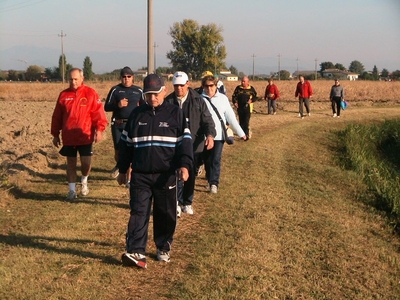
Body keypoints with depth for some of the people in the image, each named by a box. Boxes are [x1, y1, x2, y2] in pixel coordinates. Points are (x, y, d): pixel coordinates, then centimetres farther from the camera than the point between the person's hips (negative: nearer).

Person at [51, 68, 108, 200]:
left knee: (86, 162, -4)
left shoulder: (90, 93, -2)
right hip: (68, 137, 2)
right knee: (71, 163, 8)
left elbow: (98, 112, -7)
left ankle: (84, 181, 27)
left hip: (85, 136, -2)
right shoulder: (64, 95, 5)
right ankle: (72, 190, 19)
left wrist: (99, 130, -16)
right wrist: (55, 134, 9)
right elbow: (57, 116, 9)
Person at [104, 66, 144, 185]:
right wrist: (118, 105, -17)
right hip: (118, 125, 0)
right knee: (118, 151, 1)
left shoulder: (138, 91, 6)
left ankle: (129, 179, 9)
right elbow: (106, 107, 1)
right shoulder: (115, 90, 2)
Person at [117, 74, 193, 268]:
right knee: (138, 213, -5)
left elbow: (185, 141, -4)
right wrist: (122, 170, 14)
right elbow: (126, 143, 13)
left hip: (166, 175, -1)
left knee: (166, 214, 8)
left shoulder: (175, 114, 0)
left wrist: (184, 165, -19)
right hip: (140, 175, 1)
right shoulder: (136, 114, 7)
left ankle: (163, 248, 25)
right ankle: (136, 252, -7)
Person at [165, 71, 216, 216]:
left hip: (194, 145, 1)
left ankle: (187, 202, 26)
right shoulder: (168, 101, -1)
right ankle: (177, 203, 8)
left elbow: (207, 120, -6)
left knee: (191, 175, 11)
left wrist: (210, 135, -23)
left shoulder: (198, 100, -4)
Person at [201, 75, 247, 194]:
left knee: (216, 160, -7)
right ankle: (210, 180, 28)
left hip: (219, 135, -1)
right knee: (207, 160, 11)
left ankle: (214, 183, -4)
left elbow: (231, 117, 3)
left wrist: (241, 133, 3)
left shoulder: (223, 98, -1)